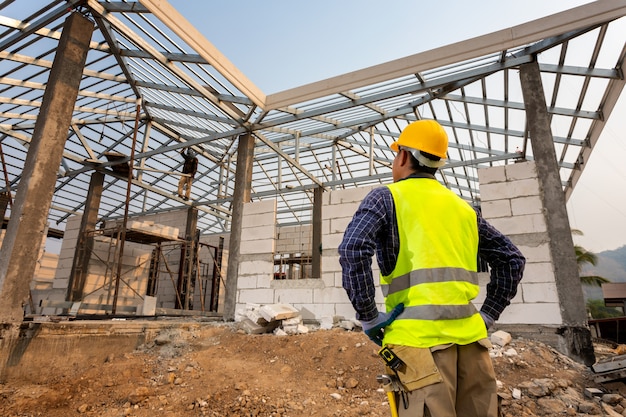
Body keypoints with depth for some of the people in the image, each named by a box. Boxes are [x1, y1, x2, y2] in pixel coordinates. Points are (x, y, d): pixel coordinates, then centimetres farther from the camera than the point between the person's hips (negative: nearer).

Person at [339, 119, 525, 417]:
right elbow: (512, 259, 20)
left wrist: (368, 316, -8)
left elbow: (352, 250, -16)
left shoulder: (386, 197, 1)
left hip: (421, 335, -5)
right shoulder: (462, 207, 17)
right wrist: (487, 316, 19)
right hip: (469, 334, 6)